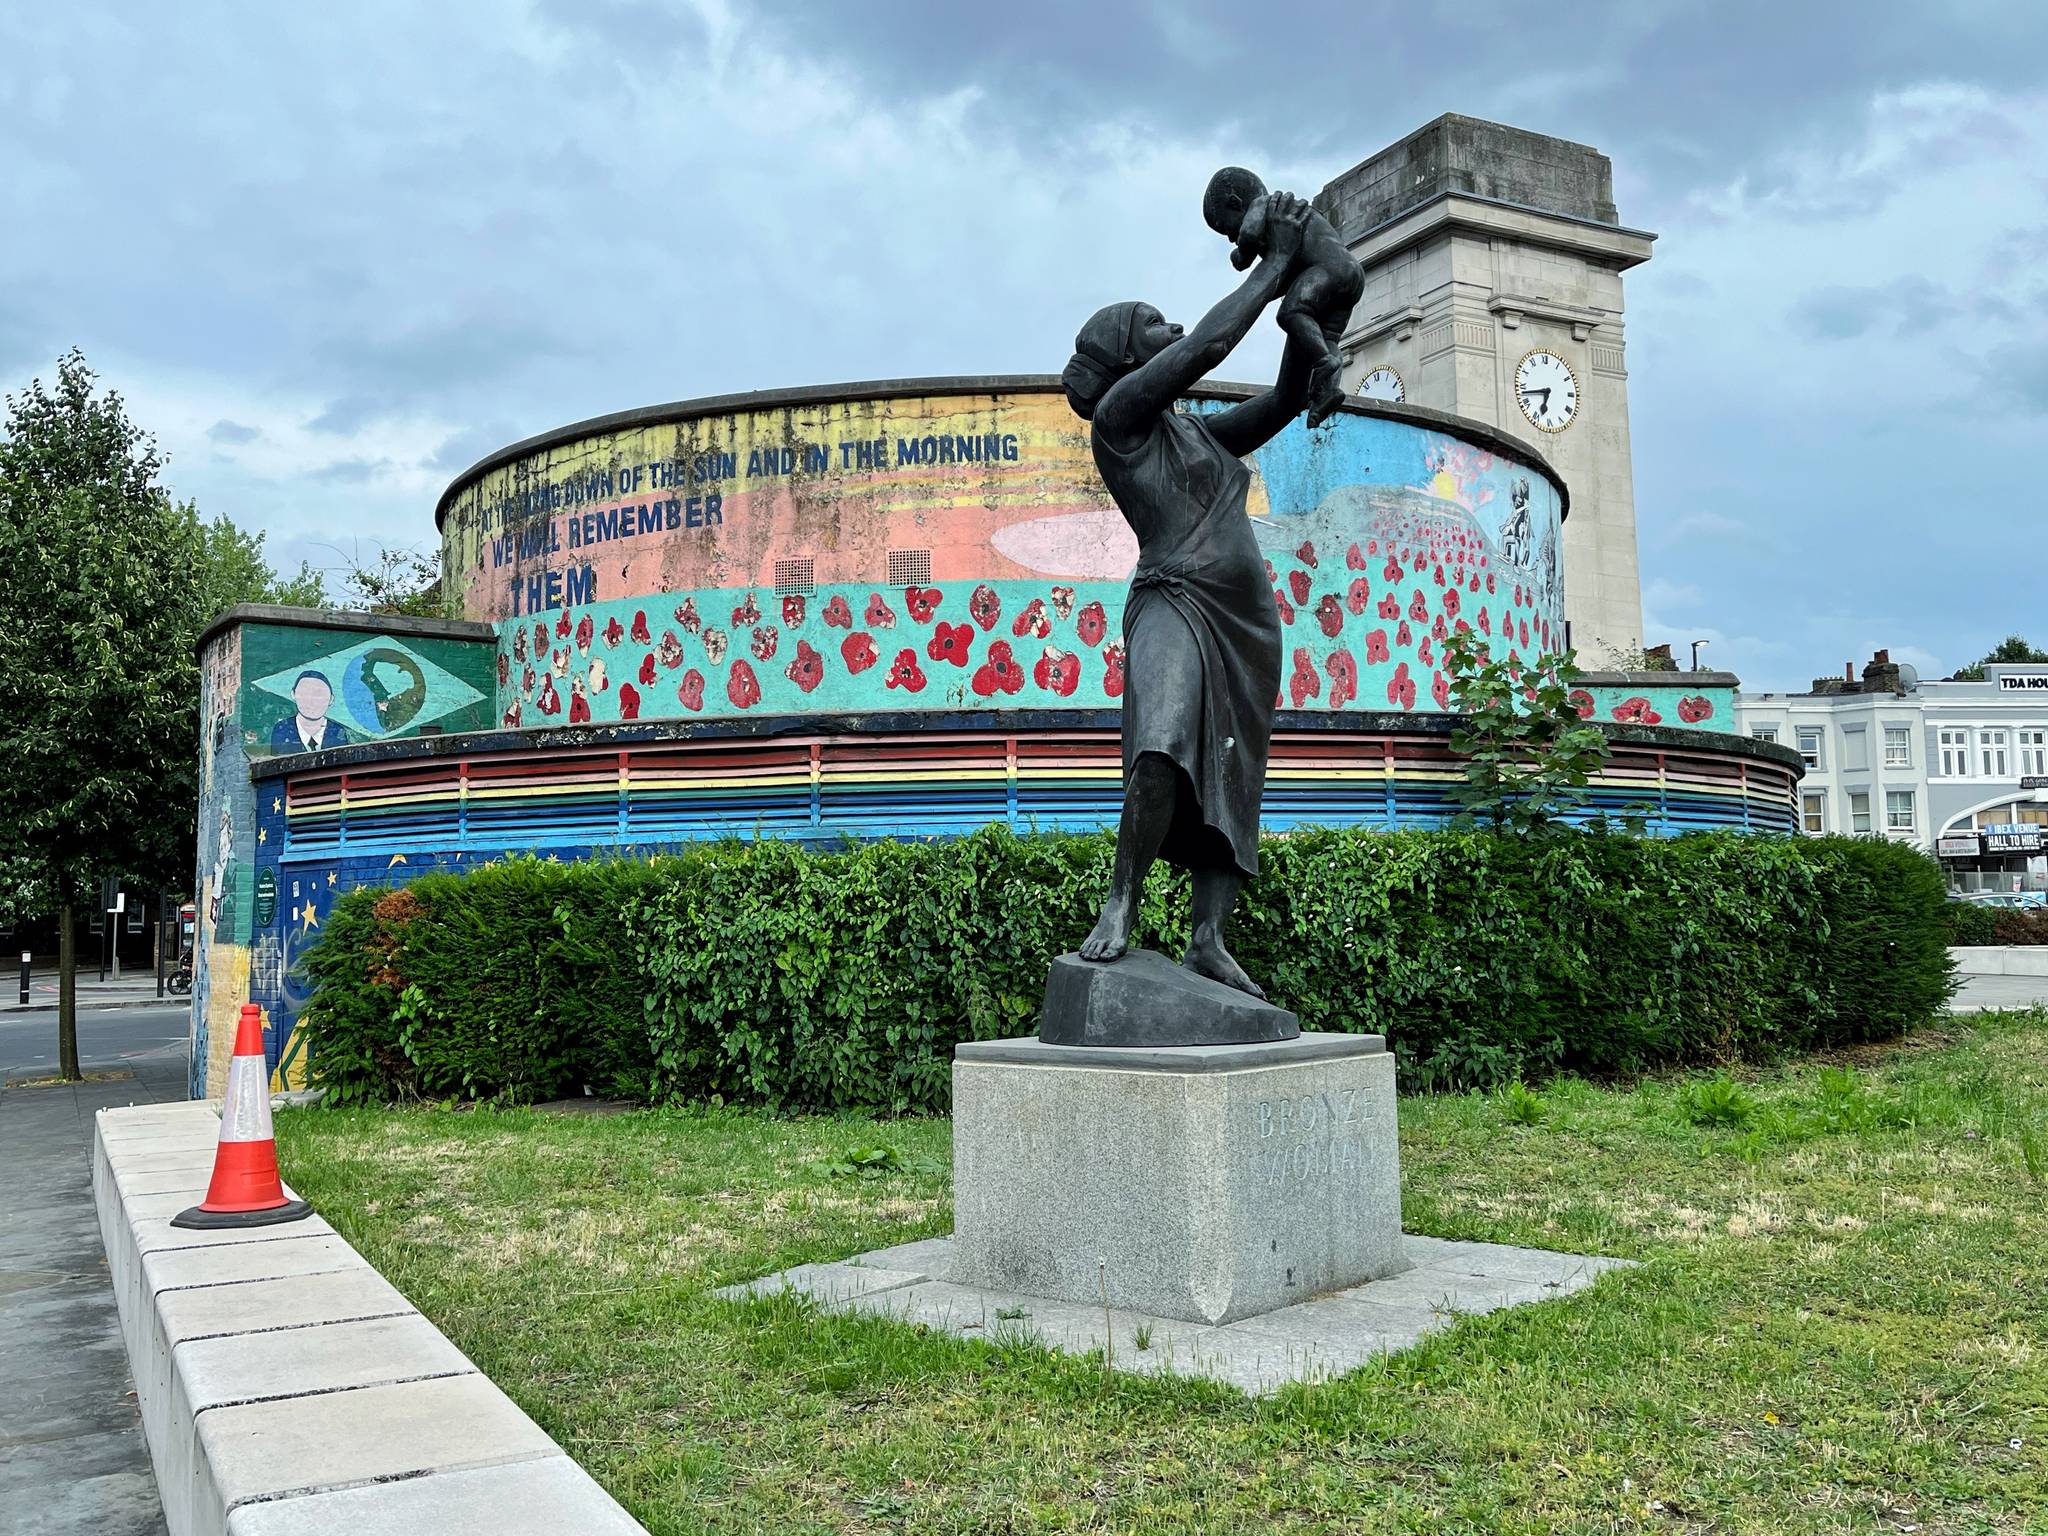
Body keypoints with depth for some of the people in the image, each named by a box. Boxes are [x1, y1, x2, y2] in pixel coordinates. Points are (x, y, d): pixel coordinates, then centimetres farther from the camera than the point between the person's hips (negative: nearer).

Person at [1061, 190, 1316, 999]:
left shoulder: (1200, 433, 24)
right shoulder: (1116, 412, 2)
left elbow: (1287, 397, 25)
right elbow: (1210, 344, -6)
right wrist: (1273, 264, 4)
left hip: (1246, 623, 8)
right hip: (1174, 606, -8)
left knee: (1232, 781, -1)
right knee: (1166, 752, -32)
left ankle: (1208, 943, -3)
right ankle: (1121, 903, -19)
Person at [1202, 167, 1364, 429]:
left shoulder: (1261, 204, 12)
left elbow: (1249, 233, -10)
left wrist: (1243, 256, 10)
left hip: (1328, 266, -9)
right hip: (1354, 271, 9)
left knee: (1290, 313, -20)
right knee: (1325, 340, 1)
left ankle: (1325, 360, -37)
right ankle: (1327, 388, -19)